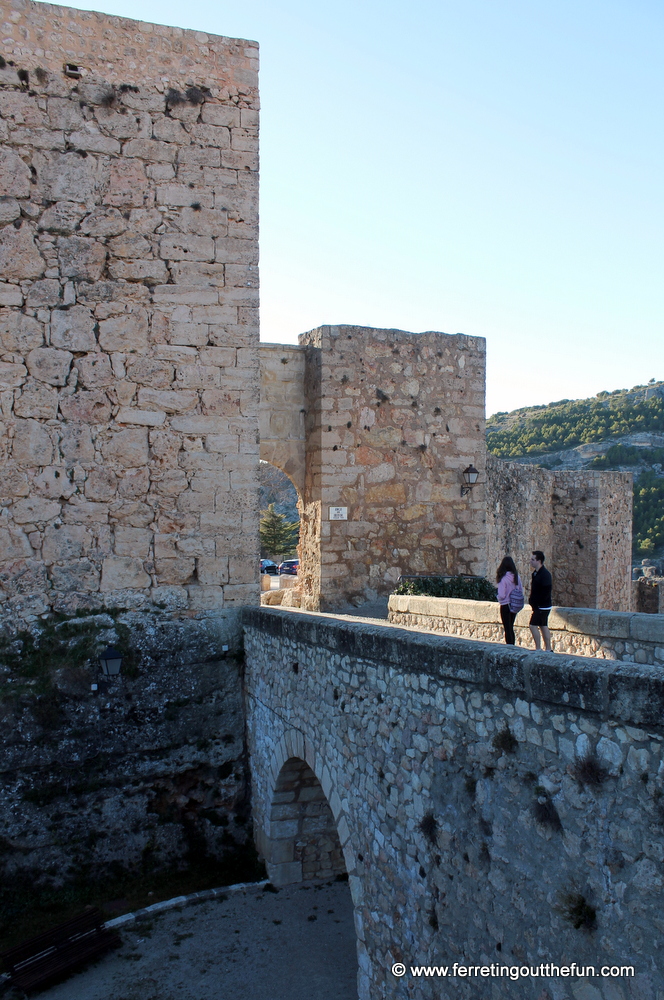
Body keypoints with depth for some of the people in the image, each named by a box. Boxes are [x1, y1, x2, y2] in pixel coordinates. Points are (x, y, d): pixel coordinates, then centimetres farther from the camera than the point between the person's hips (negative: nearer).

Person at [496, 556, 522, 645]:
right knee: (511, 628, 18)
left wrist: (499, 598, 1)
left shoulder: (503, 578, -19)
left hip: (505, 605, -5)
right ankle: (513, 646, 22)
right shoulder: (517, 577, -3)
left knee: (507, 629, 2)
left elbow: (502, 595, -19)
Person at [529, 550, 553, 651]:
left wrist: (536, 604, -17)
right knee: (543, 627, 12)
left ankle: (538, 649, -4)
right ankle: (548, 649, 17)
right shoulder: (536, 573, 11)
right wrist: (532, 600, 6)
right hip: (540, 606, 9)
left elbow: (546, 592, -22)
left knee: (533, 625, -9)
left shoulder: (545, 574, -18)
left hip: (542, 607, -9)